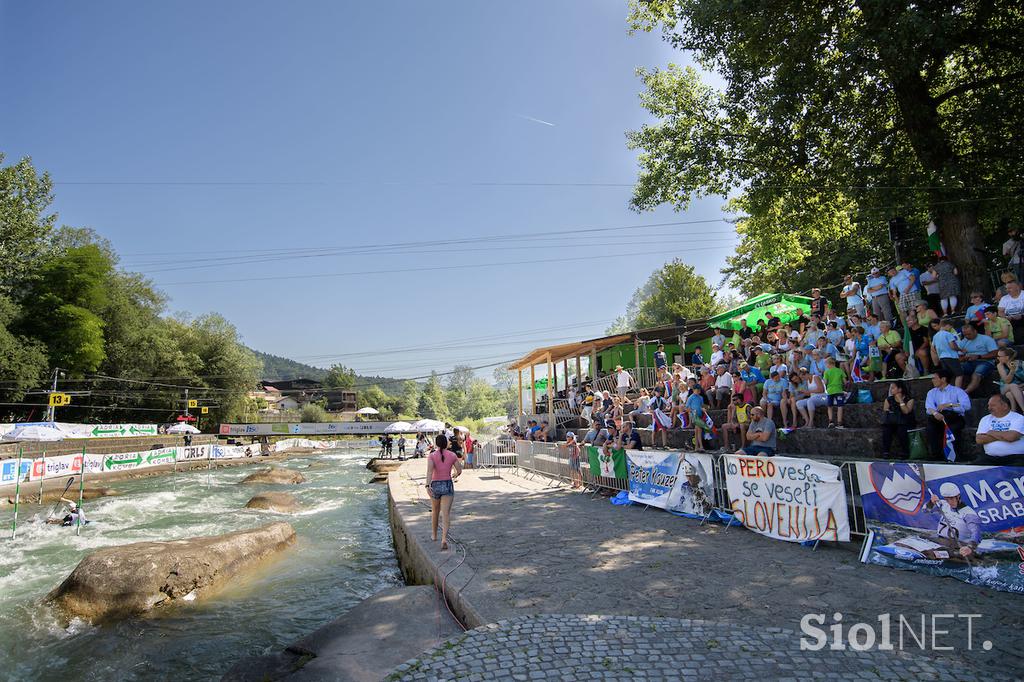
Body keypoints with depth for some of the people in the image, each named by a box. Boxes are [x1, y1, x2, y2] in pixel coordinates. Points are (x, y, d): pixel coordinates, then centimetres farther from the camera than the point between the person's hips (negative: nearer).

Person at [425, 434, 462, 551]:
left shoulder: (432, 456, -6)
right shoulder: (452, 455, -2)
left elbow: (429, 470, -21)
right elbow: (459, 470, 6)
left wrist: (428, 485, -30)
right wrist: (455, 476, 28)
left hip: (435, 485, 1)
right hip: (448, 485, -1)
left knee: (435, 511, 23)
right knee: (446, 514, -5)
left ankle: (434, 535, 41)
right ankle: (444, 539, -23)